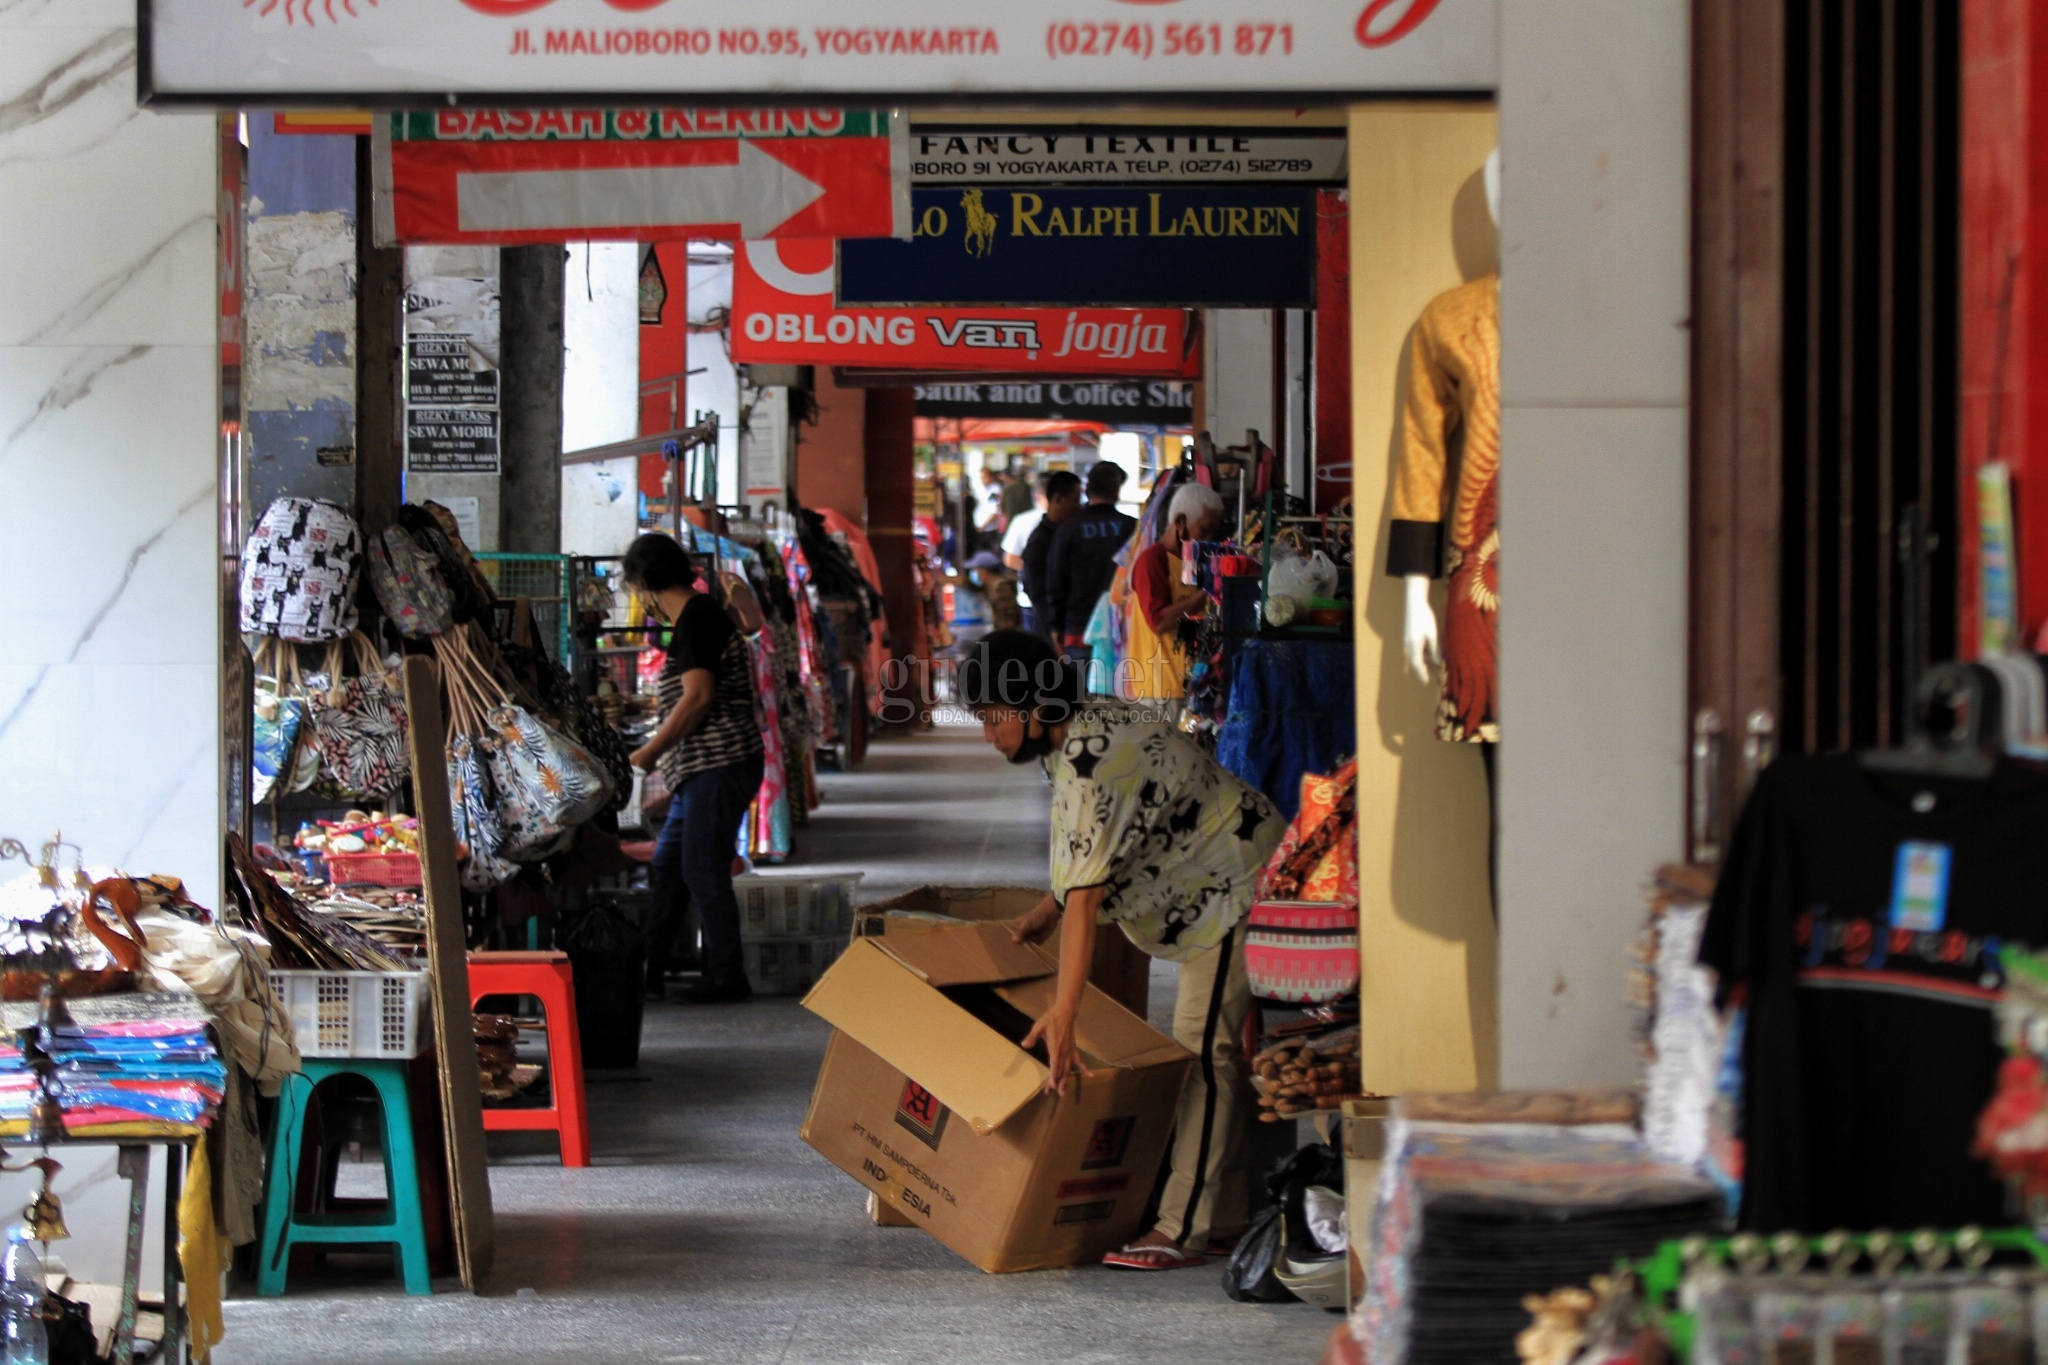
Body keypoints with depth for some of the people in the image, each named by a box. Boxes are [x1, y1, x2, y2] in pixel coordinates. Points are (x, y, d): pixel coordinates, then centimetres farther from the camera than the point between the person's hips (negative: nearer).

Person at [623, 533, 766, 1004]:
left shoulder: (696, 618, -13)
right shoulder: (699, 616, 18)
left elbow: (698, 697, -21)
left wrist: (647, 754, -15)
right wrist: (657, 751, 27)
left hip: (718, 766, -11)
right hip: (702, 770, 11)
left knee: (703, 871, -7)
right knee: (667, 867, 12)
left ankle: (727, 977, -1)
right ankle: (647, 969, 16)